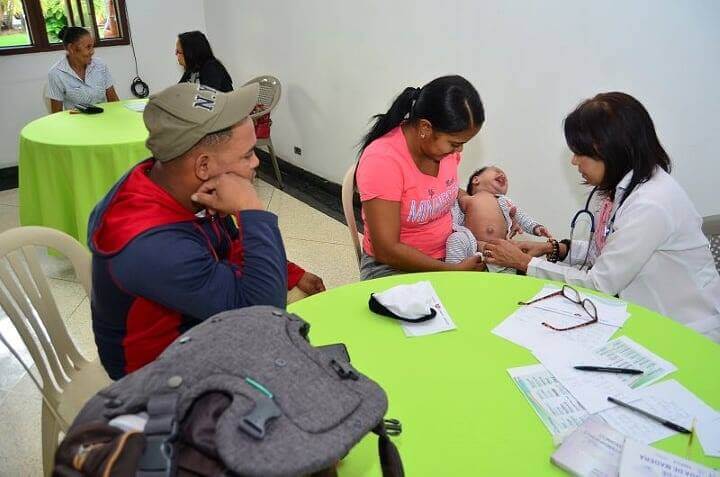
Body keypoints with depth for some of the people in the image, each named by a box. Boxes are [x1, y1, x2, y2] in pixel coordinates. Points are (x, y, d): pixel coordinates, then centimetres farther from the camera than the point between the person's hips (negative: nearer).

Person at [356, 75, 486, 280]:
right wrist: (455, 270, -21)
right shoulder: (381, 161, -23)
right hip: (392, 267, -6)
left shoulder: (445, 141, -4)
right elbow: (387, 251, -23)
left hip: (447, 255, 7)